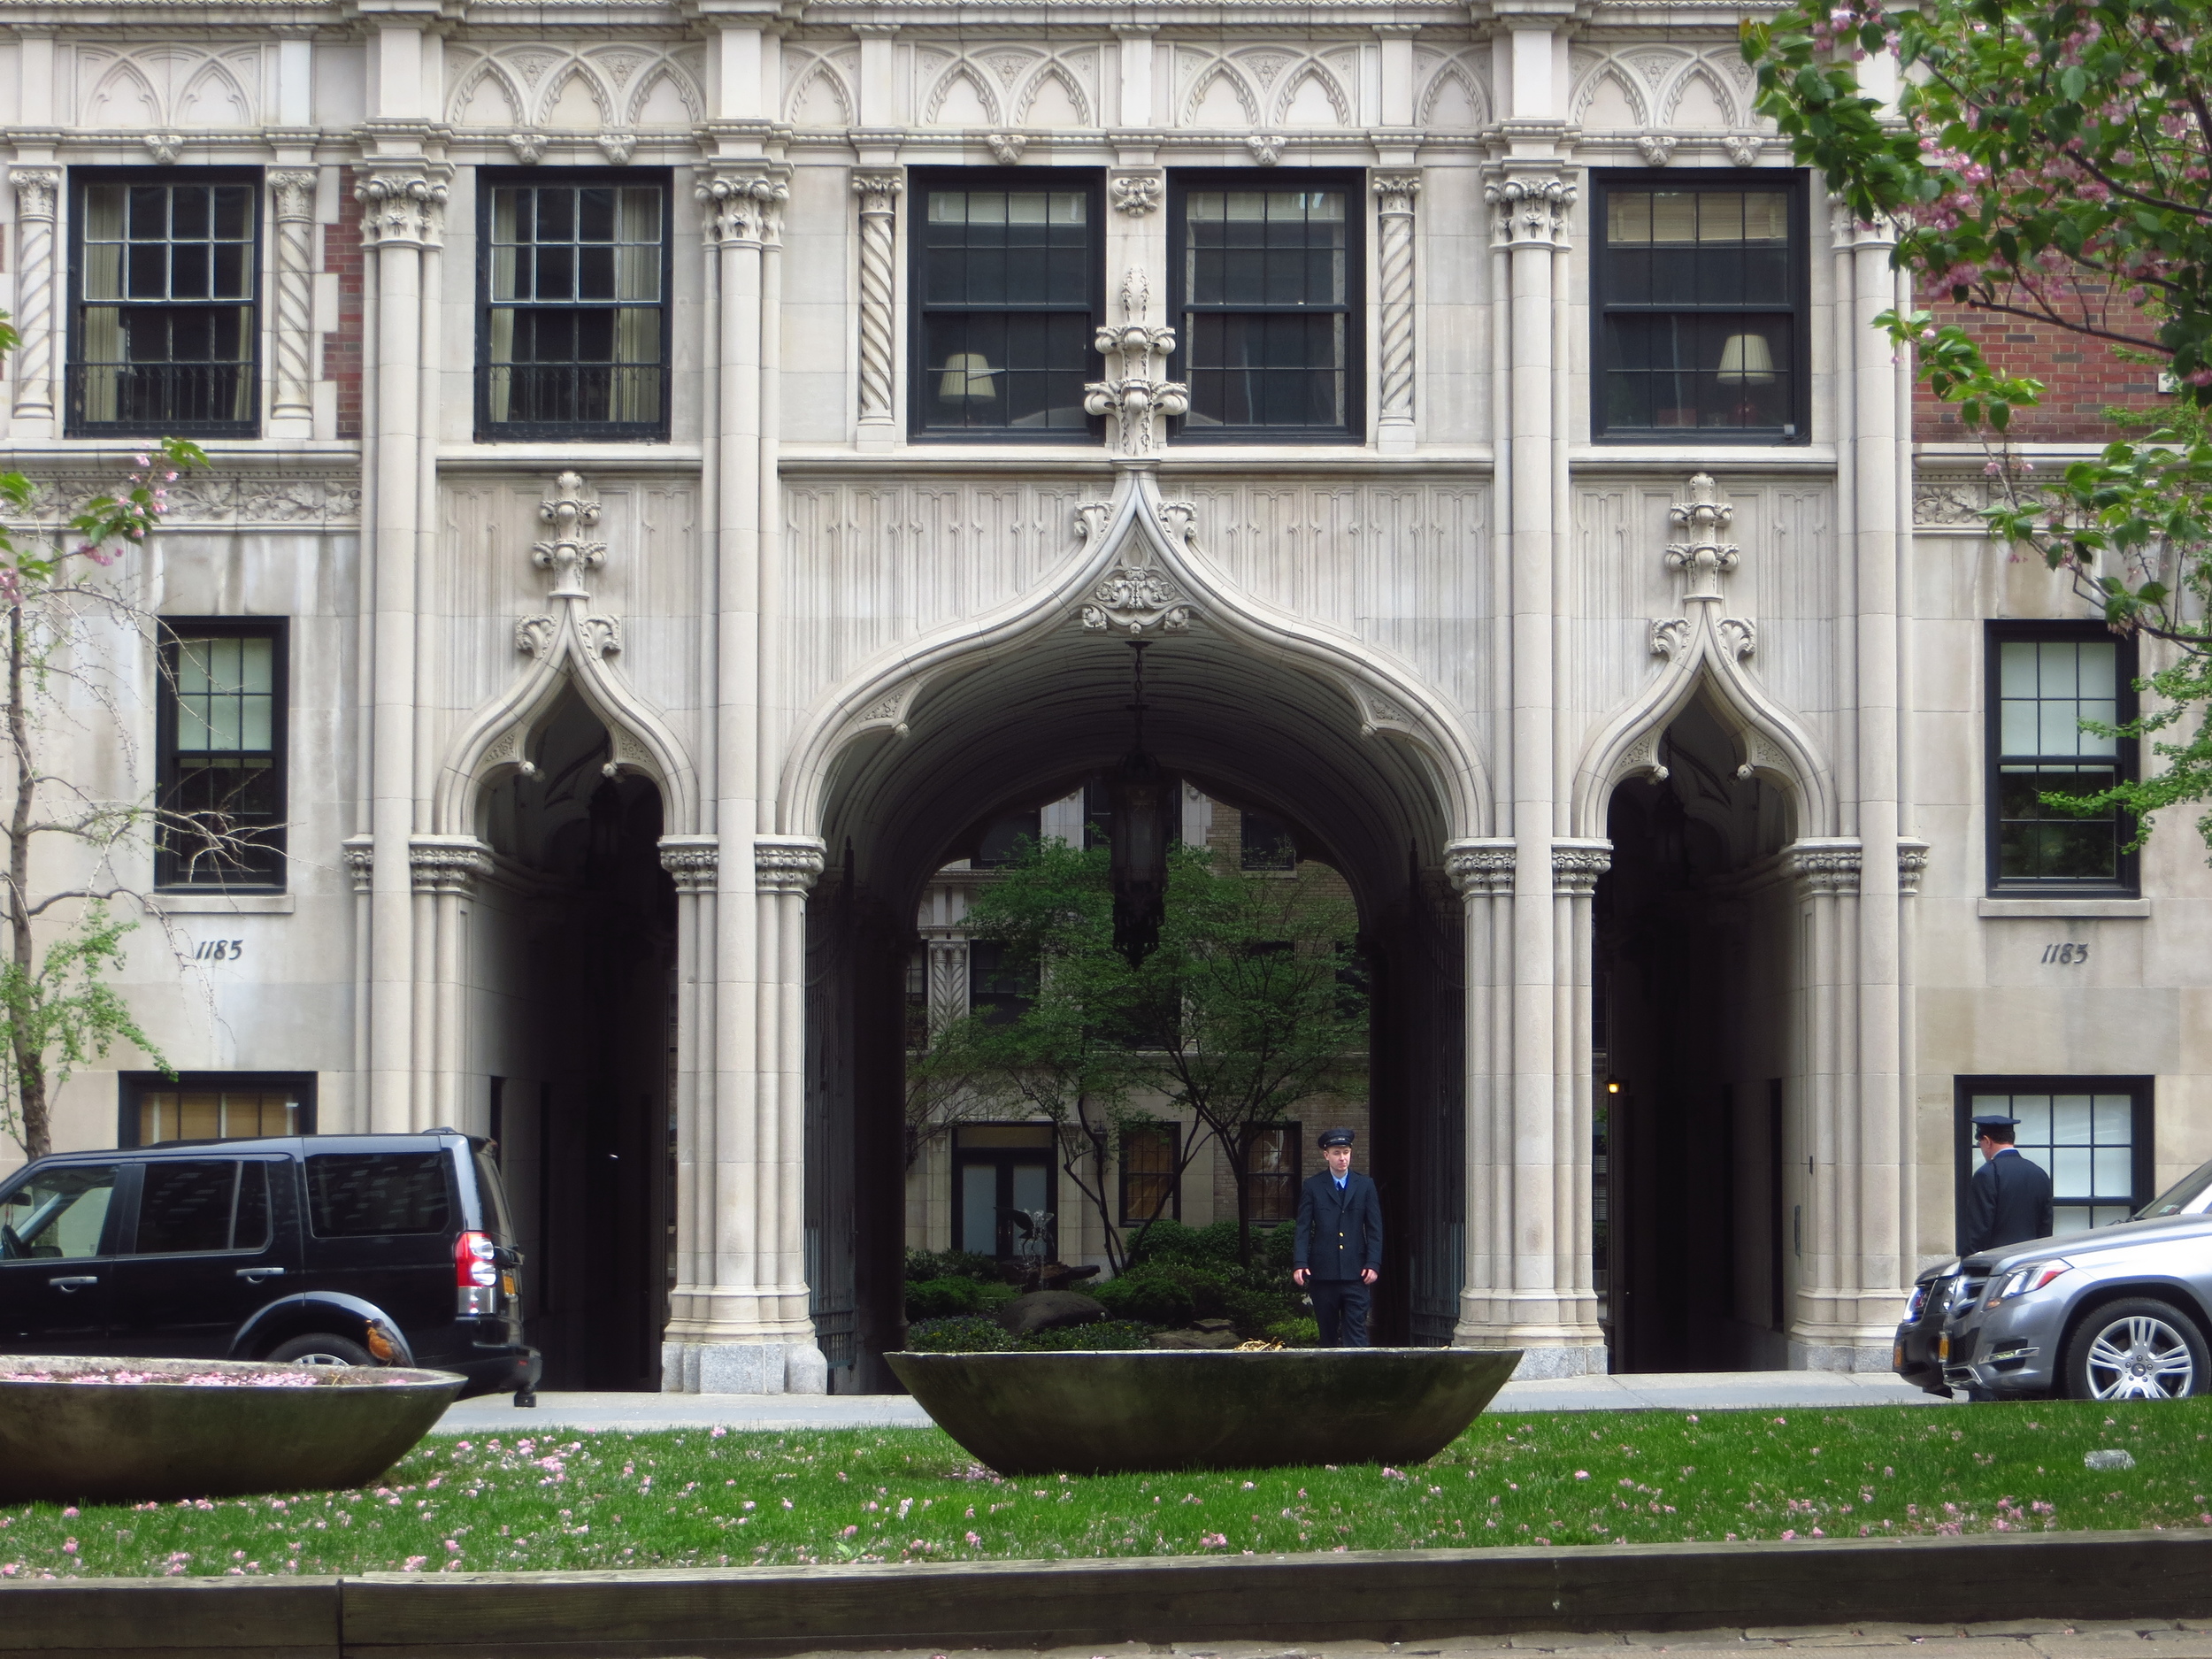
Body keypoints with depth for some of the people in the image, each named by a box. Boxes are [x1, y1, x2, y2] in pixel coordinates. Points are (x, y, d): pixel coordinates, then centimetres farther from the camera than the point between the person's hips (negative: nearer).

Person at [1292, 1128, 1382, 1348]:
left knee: (1356, 1334, -7)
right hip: (1323, 1273, 0)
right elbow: (1303, 1229, 2)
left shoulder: (1365, 1186, 8)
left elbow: (1375, 1229, 7)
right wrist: (1299, 1264, -10)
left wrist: (1373, 1264, -4)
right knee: (1327, 1335, 6)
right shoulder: (1312, 1187, 6)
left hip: (1355, 1272, 0)